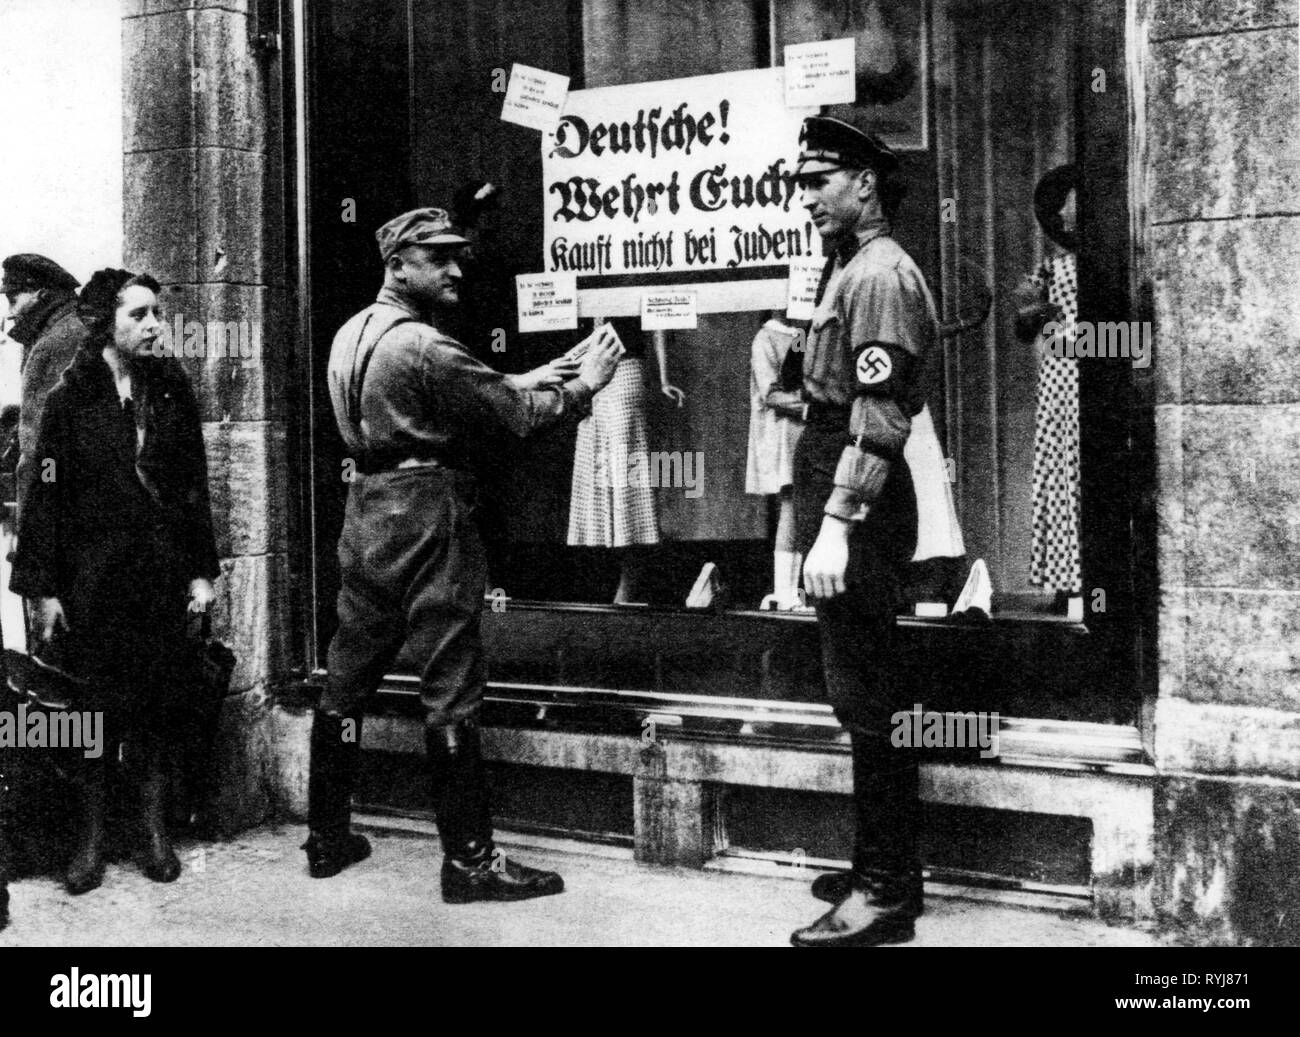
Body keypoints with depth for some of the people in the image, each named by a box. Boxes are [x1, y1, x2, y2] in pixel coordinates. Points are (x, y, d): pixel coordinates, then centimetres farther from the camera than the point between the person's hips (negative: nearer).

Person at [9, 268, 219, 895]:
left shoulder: (171, 392, 5)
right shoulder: (69, 400, -3)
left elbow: (195, 487, 8)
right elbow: (45, 497, -4)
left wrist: (201, 571, 5)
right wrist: (42, 588, -7)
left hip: (161, 576, 2)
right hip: (93, 579, -2)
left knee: (153, 704, 6)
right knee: (97, 706, 3)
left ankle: (154, 830, 17)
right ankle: (91, 837, 14)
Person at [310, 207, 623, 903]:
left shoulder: (352, 334, 13)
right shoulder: (420, 344, -15)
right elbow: (516, 415, -15)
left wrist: (520, 383, 16)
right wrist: (584, 383, -1)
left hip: (367, 510, 9)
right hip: (427, 514, -9)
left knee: (347, 681, 13)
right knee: (450, 690, -4)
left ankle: (327, 839, 23)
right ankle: (468, 860, 0)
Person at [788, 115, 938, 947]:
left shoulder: (880, 276, -14)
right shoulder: (852, 269, 19)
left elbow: (877, 417, -22)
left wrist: (837, 524, -26)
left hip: (859, 506, -11)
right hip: (848, 504, 11)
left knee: (866, 698, -6)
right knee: (868, 695, 16)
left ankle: (885, 895, 2)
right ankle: (889, 869, 26)